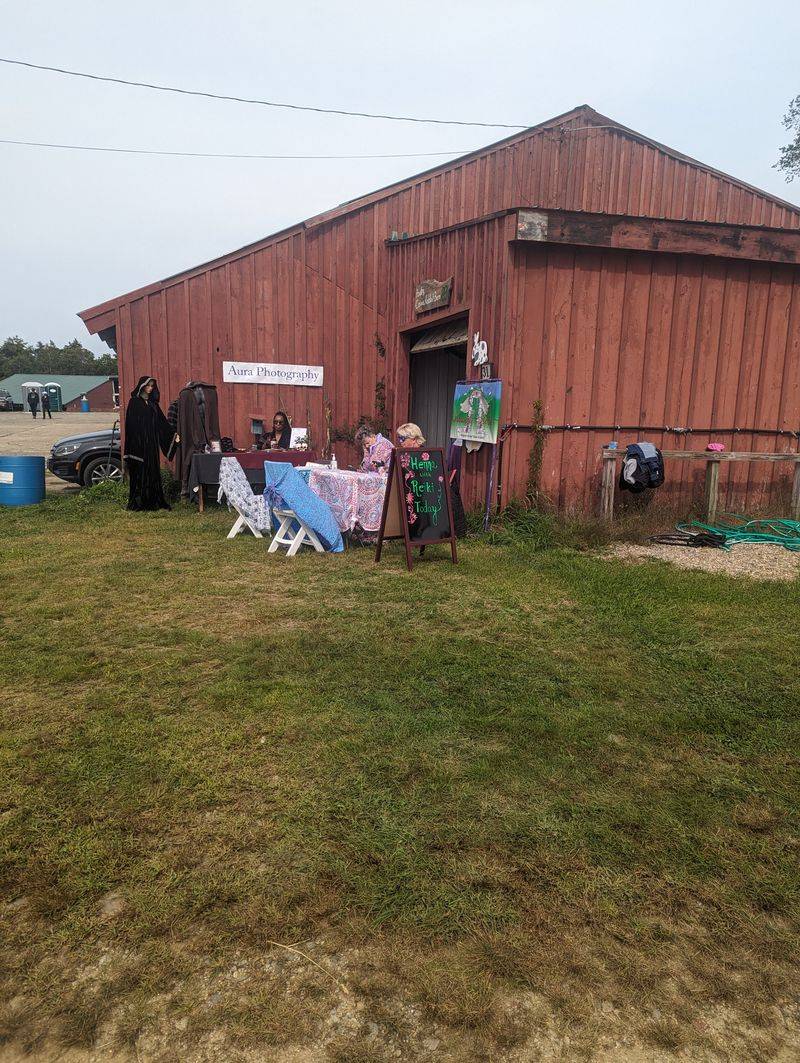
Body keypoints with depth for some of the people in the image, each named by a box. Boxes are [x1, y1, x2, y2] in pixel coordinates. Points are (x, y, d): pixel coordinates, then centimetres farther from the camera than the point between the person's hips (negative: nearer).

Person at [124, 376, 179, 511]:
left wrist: (173, 433, -2)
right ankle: (137, 502, 0)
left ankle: (153, 502, 7)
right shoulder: (134, 402, -2)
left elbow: (162, 420, 10)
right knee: (139, 472, -5)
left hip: (152, 443, 6)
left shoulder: (153, 403, 15)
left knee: (153, 472, 4)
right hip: (138, 443, -5)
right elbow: (131, 423, -8)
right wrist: (134, 443, -15)